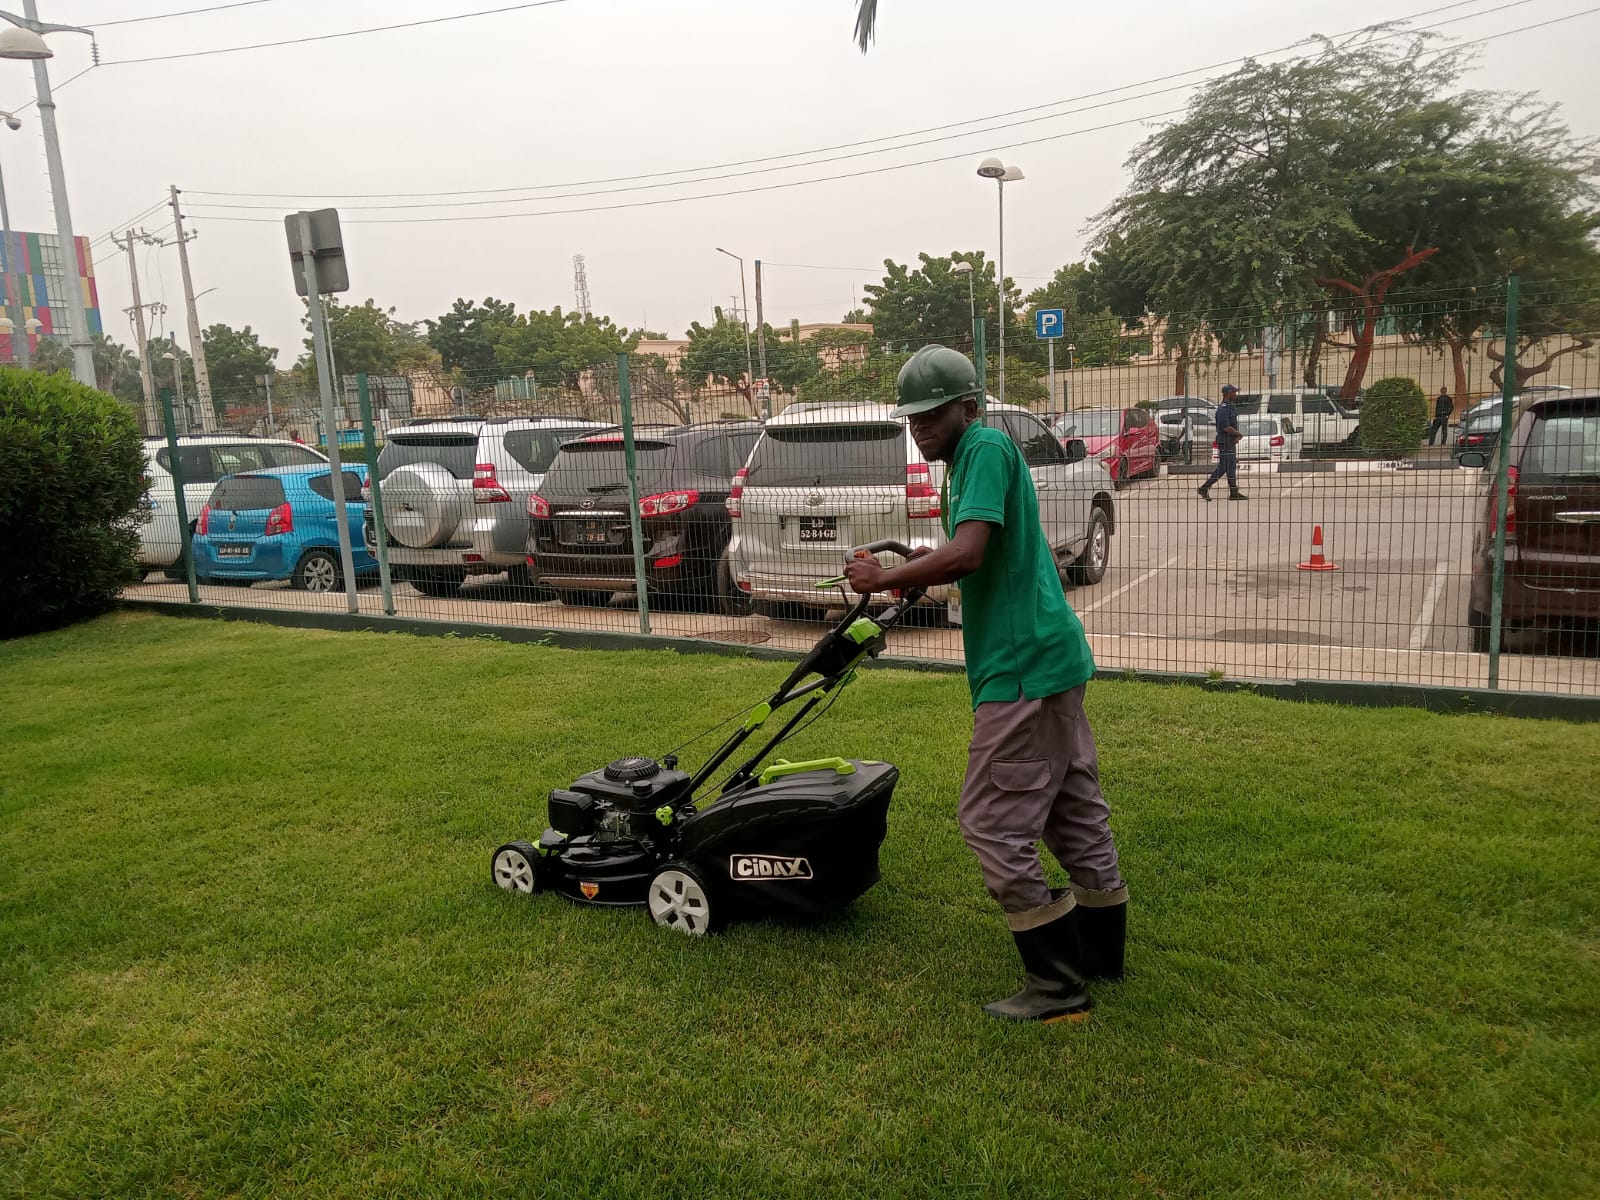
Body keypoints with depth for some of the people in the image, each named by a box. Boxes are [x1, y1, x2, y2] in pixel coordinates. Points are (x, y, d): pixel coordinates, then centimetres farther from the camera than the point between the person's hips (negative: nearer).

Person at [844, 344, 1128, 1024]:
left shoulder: (987, 447, -13)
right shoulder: (969, 459, 17)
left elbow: (968, 553, -26)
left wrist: (886, 579, -15)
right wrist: (920, 571, 9)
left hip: (1023, 668, -11)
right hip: (1056, 660, 11)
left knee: (992, 823, -5)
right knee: (1075, 812, 18)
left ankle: (1058, 988, 4)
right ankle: (1102, 955, 32)